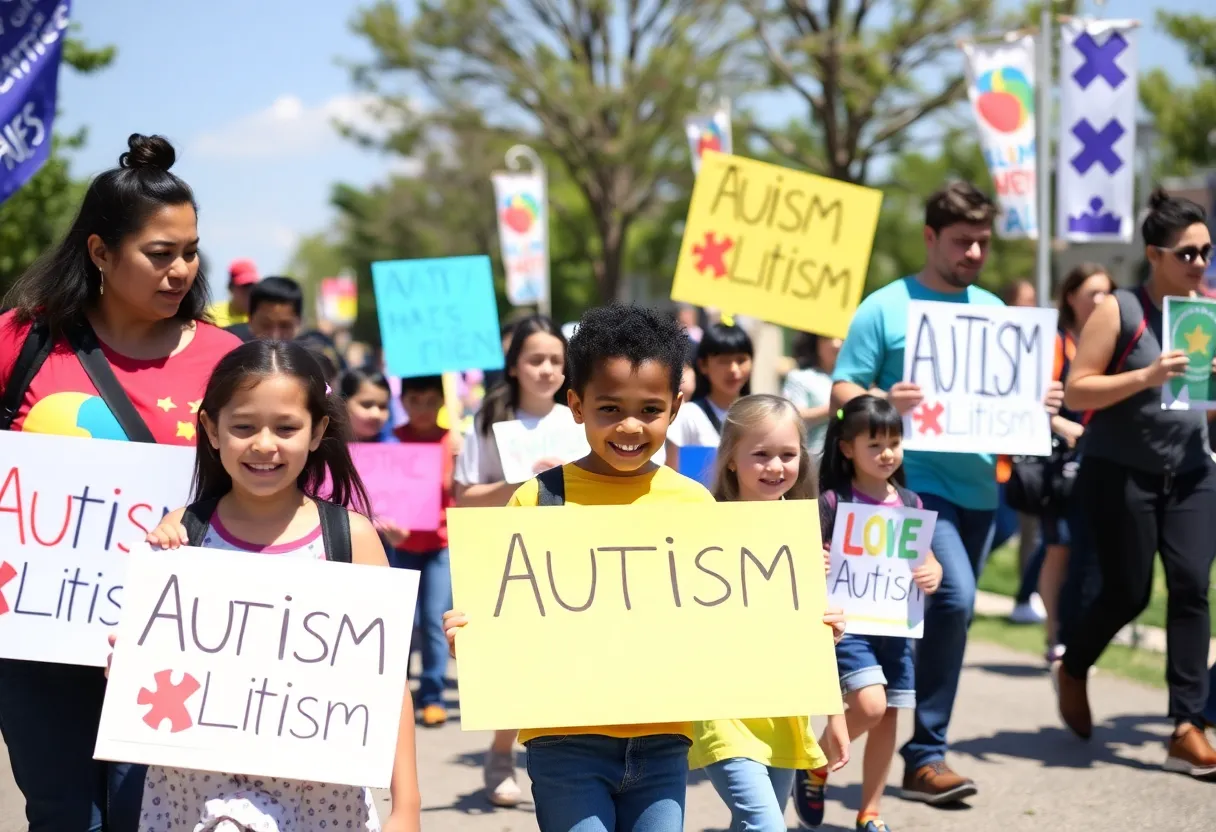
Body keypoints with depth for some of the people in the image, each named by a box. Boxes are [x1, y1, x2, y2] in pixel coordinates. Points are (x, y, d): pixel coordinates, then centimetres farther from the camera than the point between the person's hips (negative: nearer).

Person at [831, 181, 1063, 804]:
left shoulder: (995, 311, 14)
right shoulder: (886, 308, -2)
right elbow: (842, 392, -5)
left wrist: (1040, 403, -3)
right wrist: (883, 404, -25)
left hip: (979, 486, 6)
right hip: (916, 482, -6)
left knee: (947, 613, 10)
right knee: (954, 597, -21)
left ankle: (920, 752, 21)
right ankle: (926, 755, -11)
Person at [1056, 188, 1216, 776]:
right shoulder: (1119, 310, -8)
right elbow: (1077, 392, -13)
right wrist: (1146, 377, -25)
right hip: (1121, 472, -4)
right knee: (1127, 593, 2)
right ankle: (1073, 671, 33)